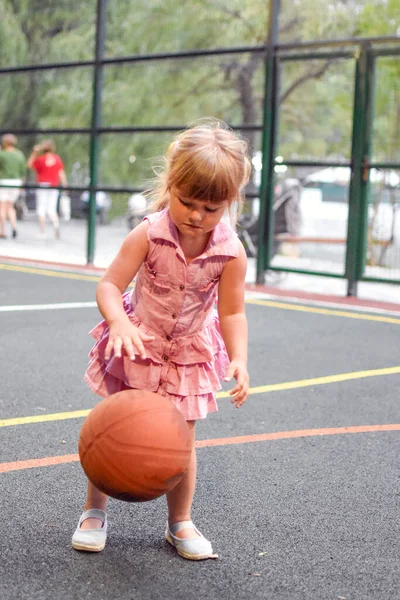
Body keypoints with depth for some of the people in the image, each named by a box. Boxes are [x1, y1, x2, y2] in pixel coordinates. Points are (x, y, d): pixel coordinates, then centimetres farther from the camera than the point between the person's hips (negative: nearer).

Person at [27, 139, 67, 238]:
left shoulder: (40, 159, -5)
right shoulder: (57, 159, 2)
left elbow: (29, 164, 8)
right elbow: (61, 173, 0)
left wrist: (34, 152, 3)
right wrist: (64, 186, 3)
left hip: (43, 185, -3)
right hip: (54, 186, 3)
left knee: (41, 208, 3)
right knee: (51, 209, 8)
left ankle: (43, 231, -2)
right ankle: (56, 223, -21)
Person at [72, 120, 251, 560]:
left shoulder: (230, 251, -20)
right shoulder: (148, 234, -24)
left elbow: (232, 312, -12)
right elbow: (109, 285, -24)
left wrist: (239, 359, -26)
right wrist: (119, 322, -43)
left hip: (189, 354, 1)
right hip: (136, 344, 0)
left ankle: (180, 523, 26)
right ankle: (94, 512, 29)